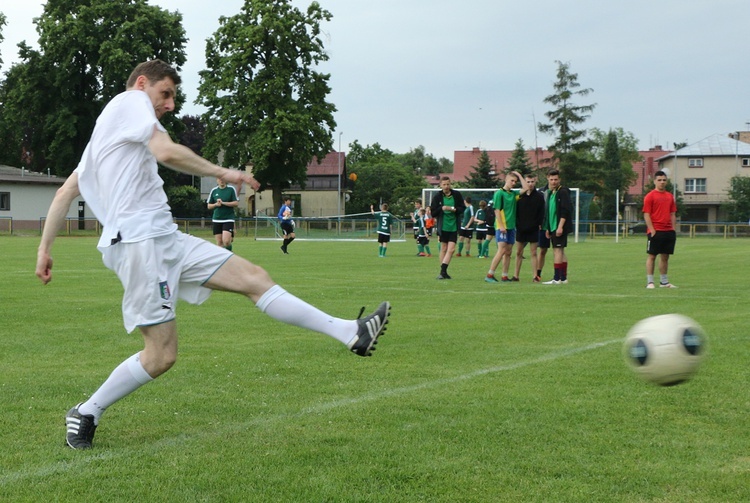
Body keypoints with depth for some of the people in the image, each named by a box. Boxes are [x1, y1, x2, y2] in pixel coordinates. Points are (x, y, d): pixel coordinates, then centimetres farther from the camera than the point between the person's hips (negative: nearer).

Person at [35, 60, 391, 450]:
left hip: (165, 238, 10)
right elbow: (166, 152, -19)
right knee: (161, 355, -8)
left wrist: (45, 248, 22)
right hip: (138, 239, -10)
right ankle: (85, 414, 10)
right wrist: (222, 172, -9)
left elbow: (65, 192, 24)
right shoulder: (130, 101, -1)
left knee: (254, 278, -1)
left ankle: (350, 334, -7)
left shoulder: (105, 133, 26)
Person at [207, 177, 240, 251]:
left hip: (228, 219, -3)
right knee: (219, 242, 2)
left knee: (226, 241, -18)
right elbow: (209, 206, 12)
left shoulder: (231, 189, -2)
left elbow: (236, 203, -7)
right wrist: (216, 204, -9)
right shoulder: (214, 191, 7)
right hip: (217, 220, 3)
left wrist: (223, 203, -15)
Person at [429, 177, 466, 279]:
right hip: (443, 226, -1)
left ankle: (443, 271, -9)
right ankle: (443, 271, 10)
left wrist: (454, 209, -14)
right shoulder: (437, 197, 1)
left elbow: (463, 208, 4)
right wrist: (441, 208, -16)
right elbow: (433, 213, 2)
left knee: (451, 249, -9)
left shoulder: (457, 195, 2)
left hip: (454, 227, 1)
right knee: (444, 249, 2)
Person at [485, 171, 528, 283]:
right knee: (502, 250, -15)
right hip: (501, 227, -7)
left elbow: (526, 188, 10)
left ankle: (504, 276, 9)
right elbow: (497, 210, -10)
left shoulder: (514, 194, 14)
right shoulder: (499, 193, -5)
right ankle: (489, 275, -14)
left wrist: (519, 176, 11)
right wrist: (501, 226, -16)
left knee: (508, 252, 5)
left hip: (511, 226, 7)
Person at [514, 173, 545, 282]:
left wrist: (539, 224, -8)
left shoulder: (539, 196, 1)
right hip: (521, 229, 2)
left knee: (533, 253, 1)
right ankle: (516, 276, 12)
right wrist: (517, 224, -5)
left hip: (534, 230, -2)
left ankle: (534, 276, 3)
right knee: (519, 253, 6)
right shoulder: (519, 196, 4)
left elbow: (541, 212, 1)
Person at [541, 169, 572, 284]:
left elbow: (565, 211, -17)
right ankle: (563, 278, 14)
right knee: (560, 251, 10)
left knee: (558, 250, -10)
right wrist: (548, 228, 19)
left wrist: (560, 227, -22)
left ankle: (557, 278, -11)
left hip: (560, 227, -9)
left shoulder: (563, 192, -10)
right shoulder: (550, 193, 17)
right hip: (553, 227, 9)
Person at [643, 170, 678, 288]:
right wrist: (652, 230, -14)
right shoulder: (650, 196, -4)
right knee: (651, 256, -2)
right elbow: (646, 214, -8)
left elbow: (673, 214, 18)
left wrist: (674, 229, 10)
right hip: (655, 232, -6)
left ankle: (664, 282, 17)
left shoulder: (670, 196, 14)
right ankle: (649, 282, -1)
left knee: (665, 256, 10)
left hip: (669, 232, 6)